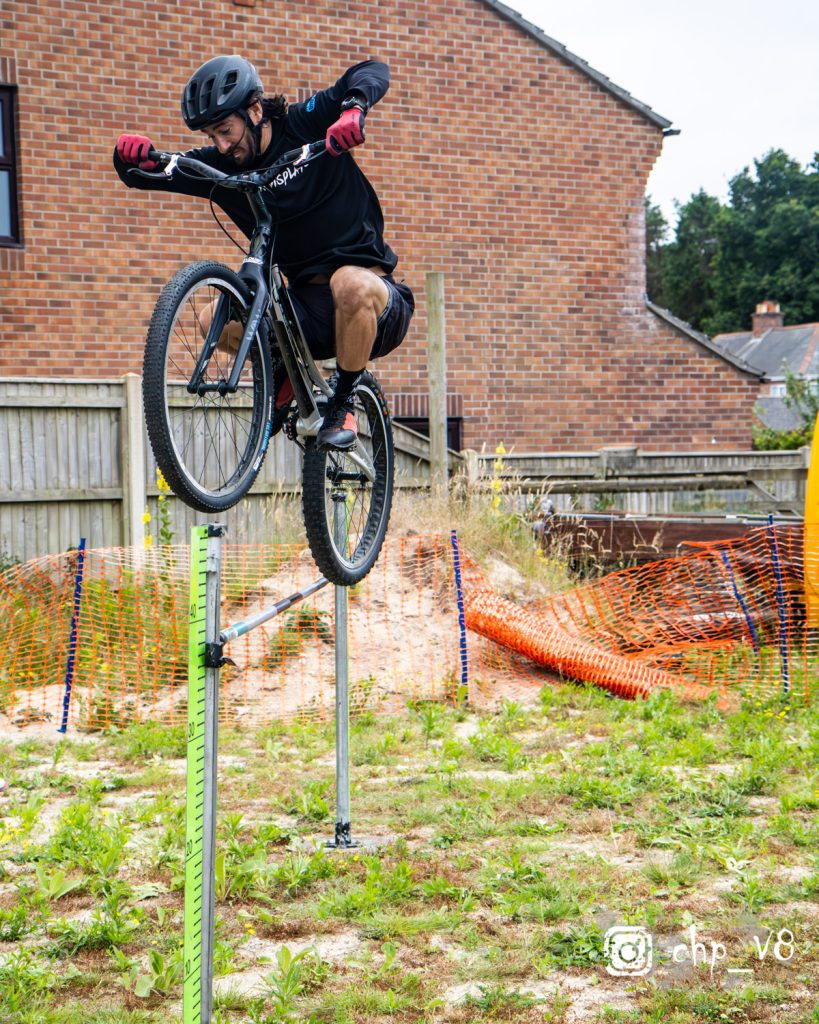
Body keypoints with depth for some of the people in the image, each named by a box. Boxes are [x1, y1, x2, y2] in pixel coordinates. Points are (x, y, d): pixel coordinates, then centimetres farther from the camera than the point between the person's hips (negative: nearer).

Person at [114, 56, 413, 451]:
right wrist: (131, 153, -18)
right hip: (310, 307, 4)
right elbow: (141, 175, 6)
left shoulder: (305, 126, -7)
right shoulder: (220, 165, 4)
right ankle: (283, 372, 12)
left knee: (351, 284, -40)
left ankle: (343, 403, -15)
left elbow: (374, 71, -13)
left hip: (380, 307, -4)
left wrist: (353, 108, -34)